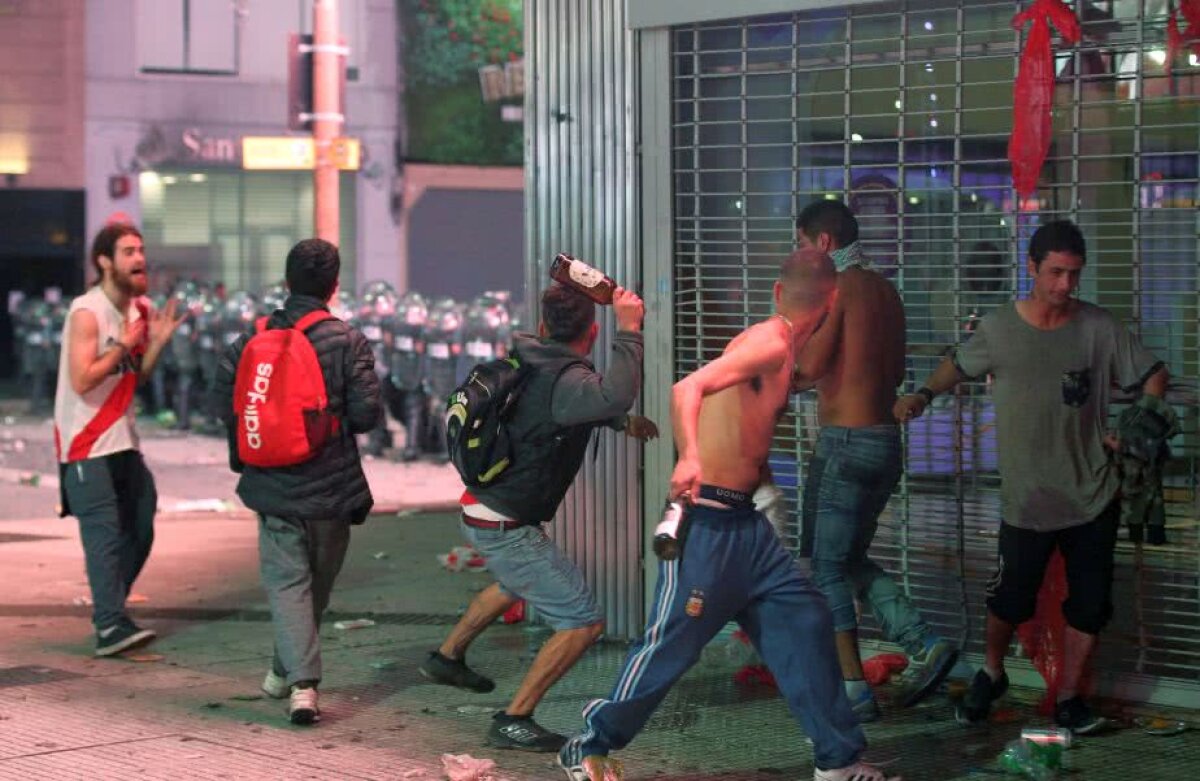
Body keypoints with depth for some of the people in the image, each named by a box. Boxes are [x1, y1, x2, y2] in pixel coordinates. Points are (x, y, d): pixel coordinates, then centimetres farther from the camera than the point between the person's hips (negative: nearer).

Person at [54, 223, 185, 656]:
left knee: (139, 531, 11)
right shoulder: (88, 313, -16)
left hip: (122, 440, 8)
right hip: (86, 444, -8)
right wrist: (123, 344, -18)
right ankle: (110, 627, -16)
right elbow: (82, 381, -23)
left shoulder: (139, 309, 9)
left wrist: (158, 341, 0)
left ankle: (108, 608, 24)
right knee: (105, 535, -13)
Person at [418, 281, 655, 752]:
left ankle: (447, 657, 54)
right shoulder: (564, 379, -24)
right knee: (583, 622, -9)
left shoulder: (534, 367, 5)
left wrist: (623, 422, 13)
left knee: (517, 582, 39)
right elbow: (614, 396, -46)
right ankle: (513, 722, -7)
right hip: (506, 527, -10)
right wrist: (629, 330, -37)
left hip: (480, 509, 10)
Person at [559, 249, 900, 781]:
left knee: (804, 624, 8)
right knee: (672, 642, -3)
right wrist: (689, 458, -42)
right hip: (706, 520, -10)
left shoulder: (778, 351, 12)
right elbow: (687, 389, -29)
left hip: (745, 522, 10)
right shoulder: (769, 344, -15)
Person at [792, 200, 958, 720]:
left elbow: (809, 365, -20)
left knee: (826, 566, 1)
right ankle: (924, 644, 5)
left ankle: (853, 691, 1)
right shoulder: (883, 290, 14)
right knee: (851, 560, 19)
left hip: (846, 443, -9)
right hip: (885, 440, 9)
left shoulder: (833, 288, -12)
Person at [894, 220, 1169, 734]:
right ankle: (991, 674, 35)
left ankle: (1068, 700, 23)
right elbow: (960, 366, 14)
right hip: (1027, 498, -1)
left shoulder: (1100, 328, -4)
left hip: (1093, 494, 1)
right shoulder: (997, 329, -4)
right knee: (1009, 600, 6)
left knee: (1089, 606, 6)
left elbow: (1153, 376, 5)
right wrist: (925, 395, -3)